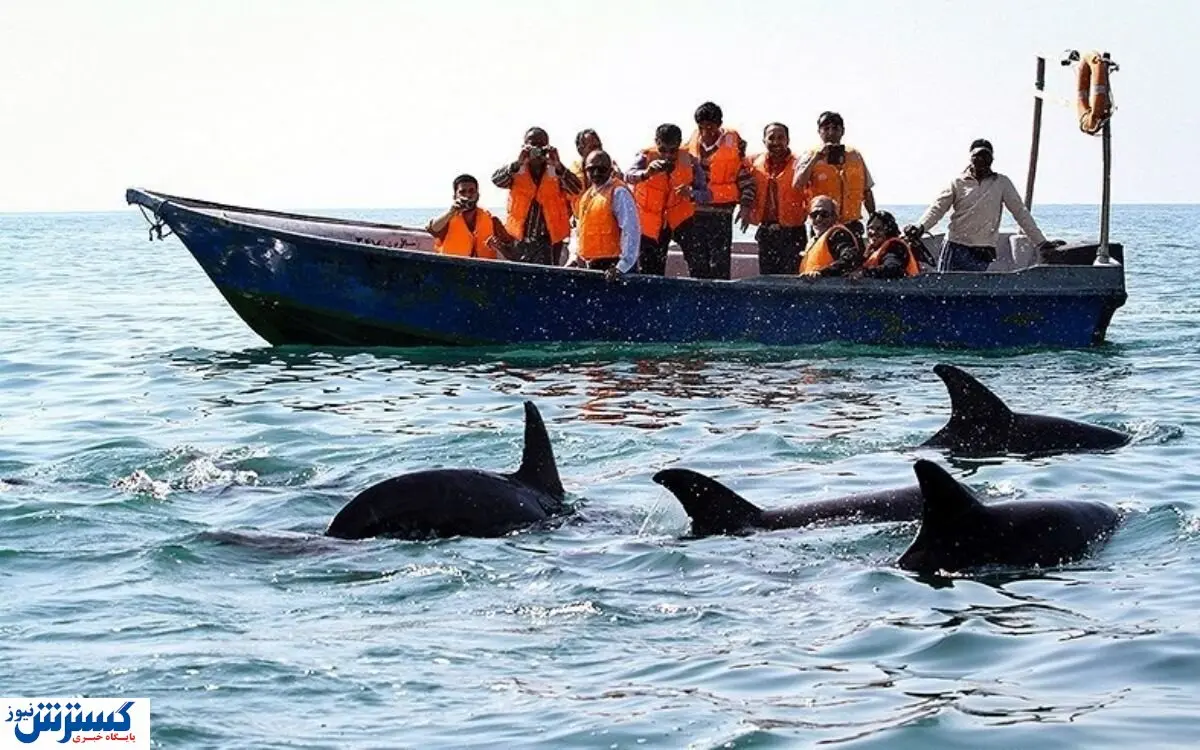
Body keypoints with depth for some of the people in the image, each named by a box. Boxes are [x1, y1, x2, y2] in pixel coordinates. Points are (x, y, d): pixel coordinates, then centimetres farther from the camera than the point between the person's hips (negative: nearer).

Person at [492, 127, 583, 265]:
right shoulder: (517, 172, 5)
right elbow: (496, 179, -12)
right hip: (520, 240, 1)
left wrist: (558, 166, -26)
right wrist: (518, 163, -28)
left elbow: (577, 189, -12)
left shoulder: (557, 174, 3)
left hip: (548, 241, -1)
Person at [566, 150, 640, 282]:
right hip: (589, 266, 9)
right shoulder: (587, 194, 16)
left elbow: (631, 231, -18)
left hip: (610, 267, -9)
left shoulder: (618, 193, -11)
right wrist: (574, 257, 13)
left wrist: (622, 266, -23)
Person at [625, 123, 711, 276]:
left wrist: (691, 194, -34)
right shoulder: (645, 157, -14)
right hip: (650, 221, 0)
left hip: (680, 217, 0)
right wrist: (647, 173, -55)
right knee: (648, 272, 7)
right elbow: (628, 177, -33)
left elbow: (705, 193, -11)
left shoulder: (689, 161, -11)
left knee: (697, 259, -21)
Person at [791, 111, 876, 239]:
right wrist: (817, 157, -18)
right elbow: (798, 184, -17)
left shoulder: (855, 156, 11)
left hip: (852, 227, 3)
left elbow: (867, 192, 17)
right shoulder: (811, 157, 1)